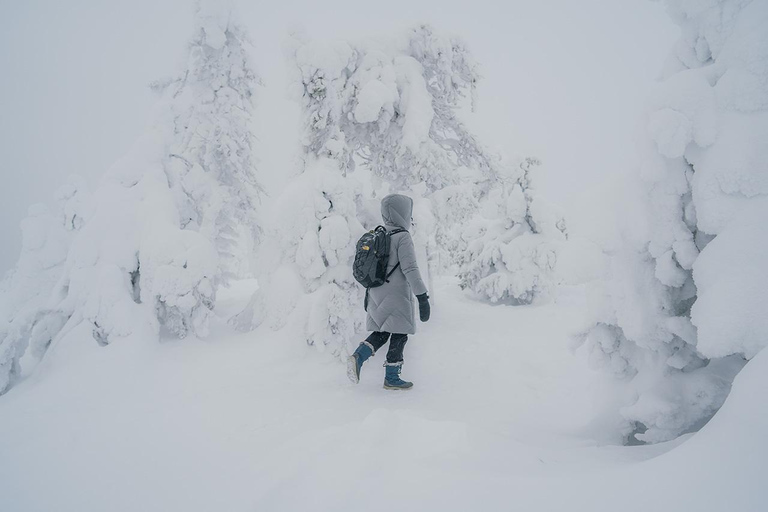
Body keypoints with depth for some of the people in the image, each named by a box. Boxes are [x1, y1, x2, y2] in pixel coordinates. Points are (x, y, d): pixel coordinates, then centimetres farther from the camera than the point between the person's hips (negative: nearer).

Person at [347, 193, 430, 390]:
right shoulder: (402, 237, -14)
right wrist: (422, 297, -20)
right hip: (397, 297, -7)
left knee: (381, 333, 17)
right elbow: (410, 268, -21)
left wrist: (369, 294, 24)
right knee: (399, 336, 5)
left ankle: (358, 357, -2)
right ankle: (391, 379, 12)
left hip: (377, 295, 8)